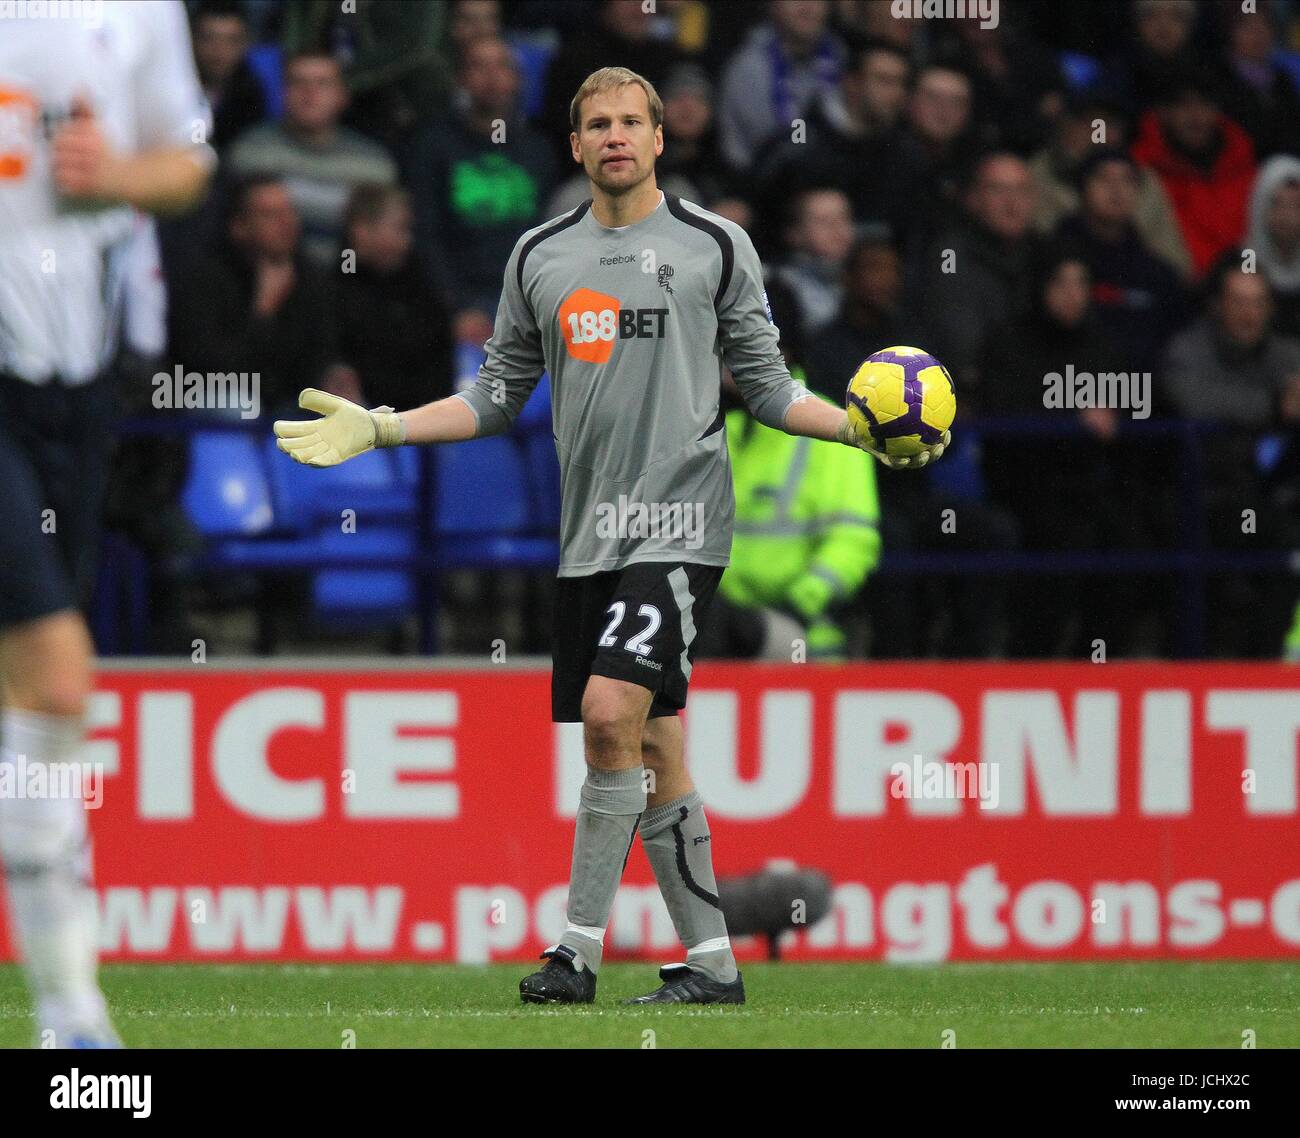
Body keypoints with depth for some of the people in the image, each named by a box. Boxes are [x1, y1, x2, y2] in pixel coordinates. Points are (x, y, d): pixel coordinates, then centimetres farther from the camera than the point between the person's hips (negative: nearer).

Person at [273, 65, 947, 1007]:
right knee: (653, 750, 5)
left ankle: (580, 947, -15)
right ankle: (712, 961, 12)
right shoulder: (541, 256, 13)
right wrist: (375, 429, 11)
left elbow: (768, 387, 7)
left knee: (610, 709, -20)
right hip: (589, 534, 5)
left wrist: (862, 428, -7)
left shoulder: (716, 246, 3)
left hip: (678, 525, -4)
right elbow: (497, 397, 19)